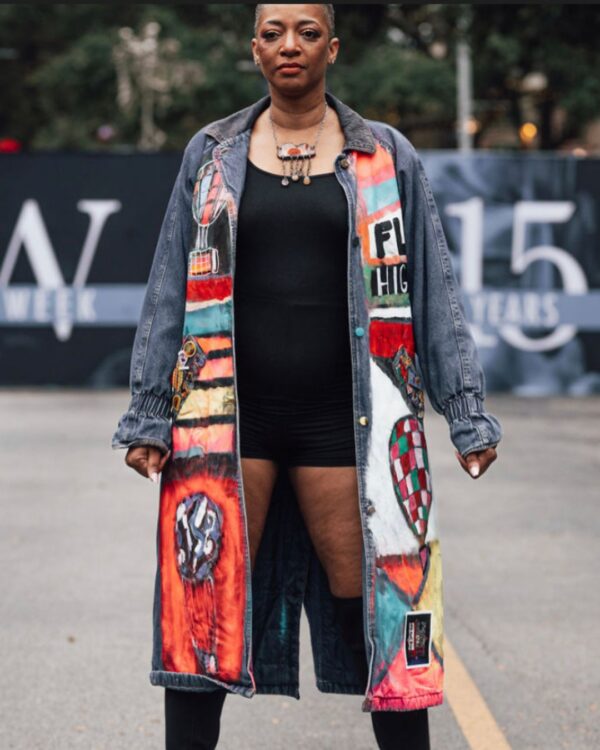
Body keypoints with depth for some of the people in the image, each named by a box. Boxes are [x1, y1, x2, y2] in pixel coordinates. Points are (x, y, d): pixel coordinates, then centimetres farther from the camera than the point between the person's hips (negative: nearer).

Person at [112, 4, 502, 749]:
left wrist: (467, 412, 0)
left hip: (342, 415, -1)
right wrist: (148, 415, 4)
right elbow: (170, 294, 9)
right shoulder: (212, 155, 9)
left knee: (373, 607, -1)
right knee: (203, 605, 0)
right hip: (228, 414, 1)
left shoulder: (386, 159, 6)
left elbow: (434, 294, 5)